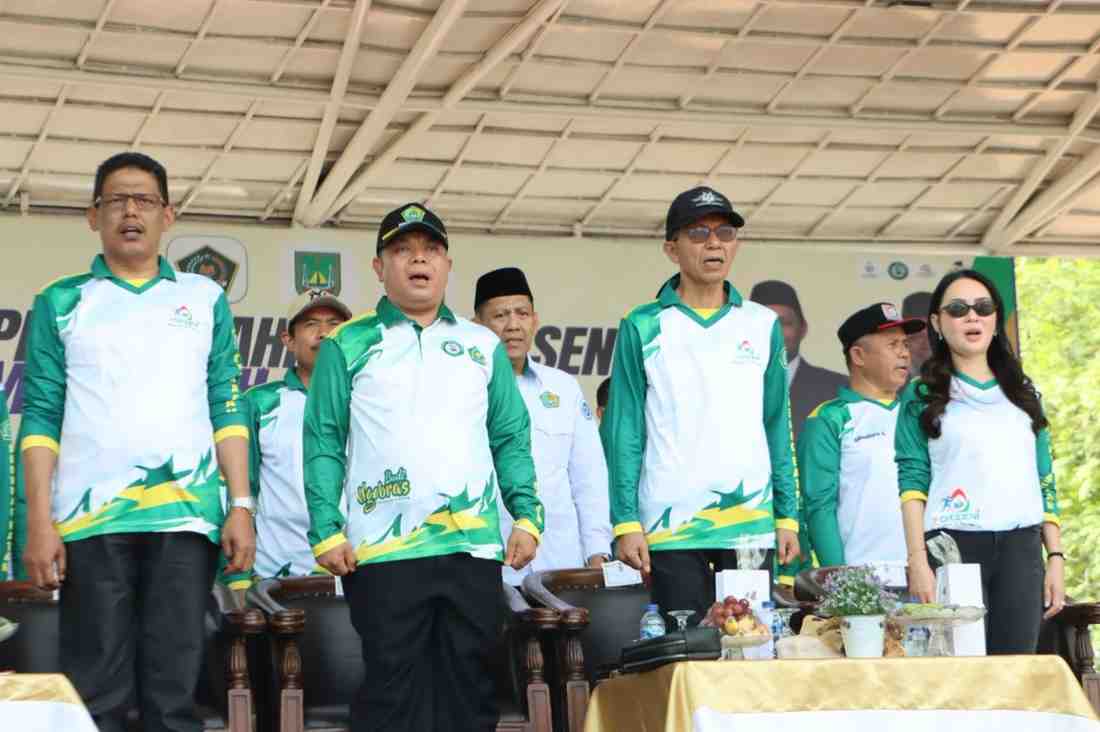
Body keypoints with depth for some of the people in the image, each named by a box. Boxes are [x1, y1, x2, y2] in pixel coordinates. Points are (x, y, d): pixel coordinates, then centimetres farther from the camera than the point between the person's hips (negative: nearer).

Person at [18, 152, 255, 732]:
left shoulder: (205, 299, 14)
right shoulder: (61, 303, 11)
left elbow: (226, 408, 11)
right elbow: (41, 417, 5)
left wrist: (241, 505, 1)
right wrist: (39, 523, -5)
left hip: (187, 516, 1)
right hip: (91, 519, -1)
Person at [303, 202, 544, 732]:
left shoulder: (484, 346, 16)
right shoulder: (347, 347, 8)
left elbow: (511, 439, 14)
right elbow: (323, 443, 4)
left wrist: (526, 515, 1)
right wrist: (327, 531, -6)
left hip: (474, 546, 3)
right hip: (382, 550, -2)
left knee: (469, 689, 5)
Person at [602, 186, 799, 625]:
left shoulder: (763, 325, 11)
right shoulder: (643, 328, 4)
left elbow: (777, 426, 13)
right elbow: (624, 431, 1)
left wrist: (788, 516, 6)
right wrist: (626, 522, -7)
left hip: (752, 525, 2)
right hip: (670, 527, -2)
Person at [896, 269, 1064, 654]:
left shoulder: (1023, 392, 17)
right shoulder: (923, 395, 6)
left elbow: (1045, 480, 16)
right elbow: (912, 479, -1)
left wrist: (1055, 557, 7)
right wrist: (918, 562, -11)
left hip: (1021, 548, 4)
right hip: (954, 546, -3)